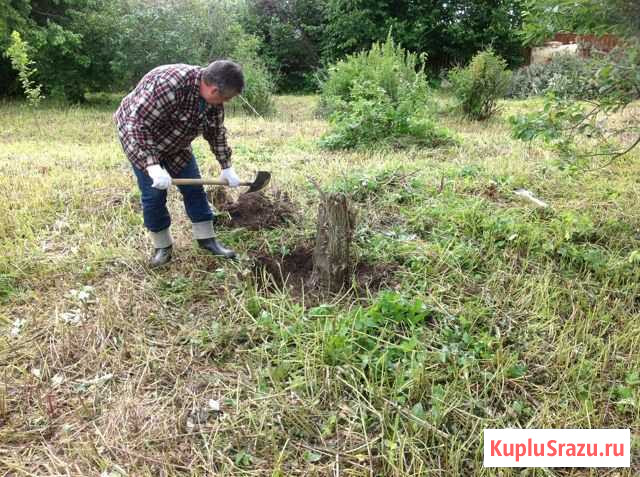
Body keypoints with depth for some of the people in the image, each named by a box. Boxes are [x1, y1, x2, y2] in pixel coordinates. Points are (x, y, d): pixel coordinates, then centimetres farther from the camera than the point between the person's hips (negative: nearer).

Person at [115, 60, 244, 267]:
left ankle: (207, 238, 15)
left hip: (175, 142, 6)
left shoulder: (212, 98, -14)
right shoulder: (169, 84, -39)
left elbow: (217, 133, 1)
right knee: (153, 193, -8)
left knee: (193, 188, 3)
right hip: (139, 137, -6)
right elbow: (137, 124, -37)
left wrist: (226, 168, 2)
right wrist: (152, 166, -42)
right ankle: (162, 246, 11)